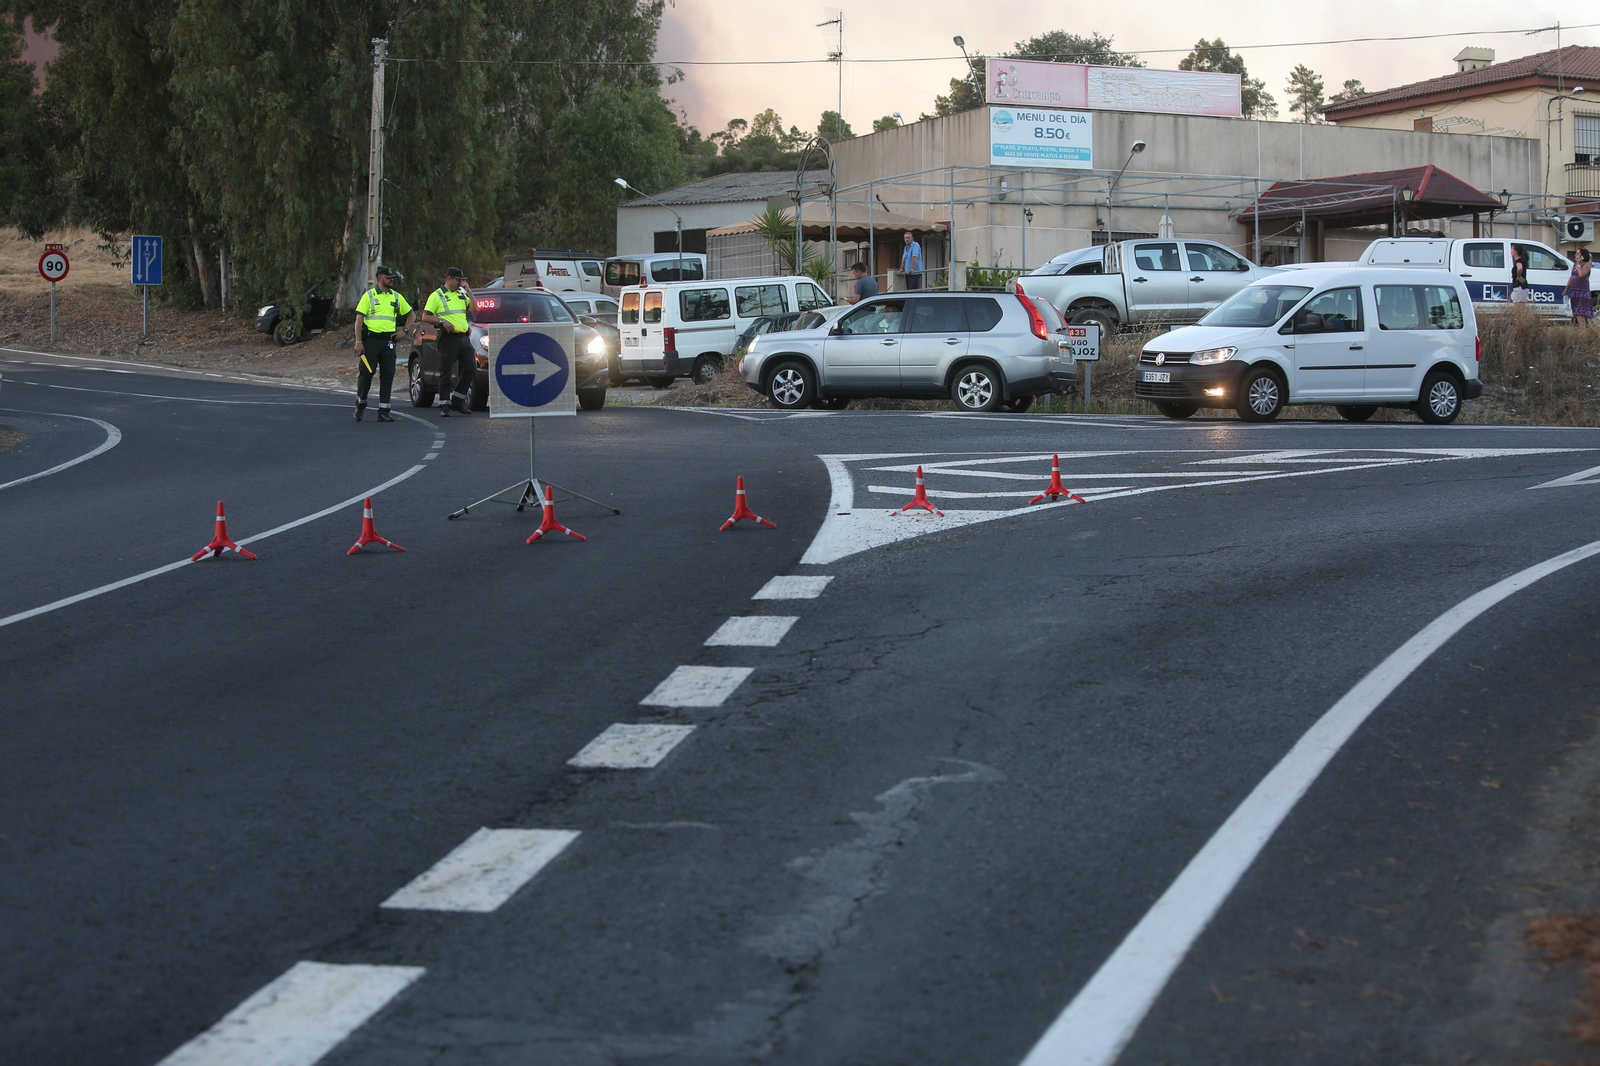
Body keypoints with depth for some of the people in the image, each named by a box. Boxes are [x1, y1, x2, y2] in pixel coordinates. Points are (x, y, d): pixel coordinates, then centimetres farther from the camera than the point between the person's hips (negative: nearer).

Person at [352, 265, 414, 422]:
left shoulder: (396, 297, 13)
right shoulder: (368, 296, 1)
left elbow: (411, 315, 24)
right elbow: (359, 319, -3)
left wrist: (405, 330, 8)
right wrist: (358, 342, -11)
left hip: (388, 340, 4)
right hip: (371, 338, -3)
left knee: (387, 375, 0)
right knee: (366, 373, -4)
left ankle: (383, 412, 2)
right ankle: (360, 404, 14)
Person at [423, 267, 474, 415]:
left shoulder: (461, 294, 18)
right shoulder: (437, 295, 0)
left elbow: (473, 309, 8)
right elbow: (425, 317, -4)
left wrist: (468, 290, 5)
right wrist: (442, 321, -16)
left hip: (463, 337, 6)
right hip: (448, 338, -6)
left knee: (470, 368, 3)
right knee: (446, 372, -4)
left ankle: (457, 400, 11)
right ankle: (445, 406, -2)